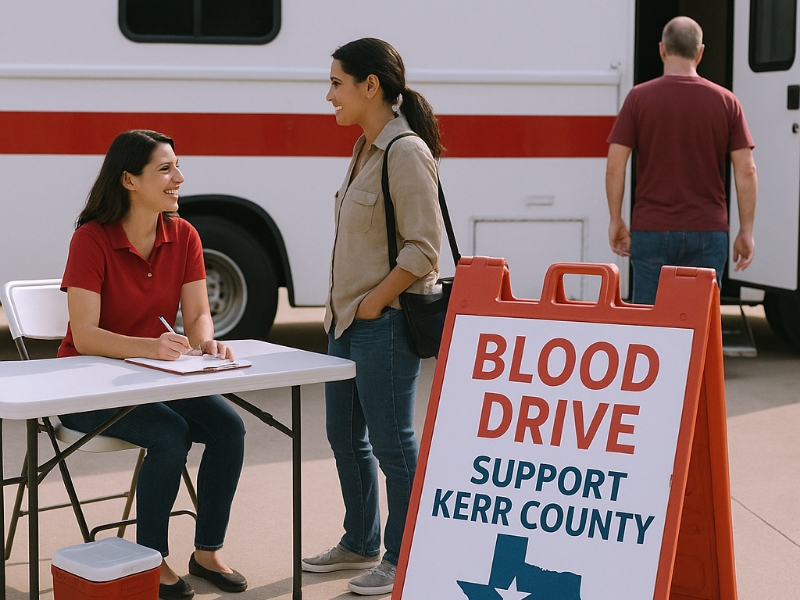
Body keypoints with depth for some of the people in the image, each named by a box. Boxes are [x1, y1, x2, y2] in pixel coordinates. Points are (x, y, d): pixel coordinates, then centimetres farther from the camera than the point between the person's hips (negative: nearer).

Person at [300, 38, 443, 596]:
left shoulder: (406, 153, -17)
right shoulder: (367, 148, 11)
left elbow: (423, 251, -21)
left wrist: (373, 302, -17)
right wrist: (343, 306, 13)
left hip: (385, 321, -10)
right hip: (348, 319, 10)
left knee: (392, 444, 1)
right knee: (344, 435, 18)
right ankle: (360, 544, 34)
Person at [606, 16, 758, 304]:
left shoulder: (639, 97, -2)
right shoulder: (726, 101, 1)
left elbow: (615, 166, -5)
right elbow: (746, 170, -1)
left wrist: (616, 221, 6)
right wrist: (746, 231, 5)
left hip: (651, 230, -1)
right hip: (707, 232, 1)